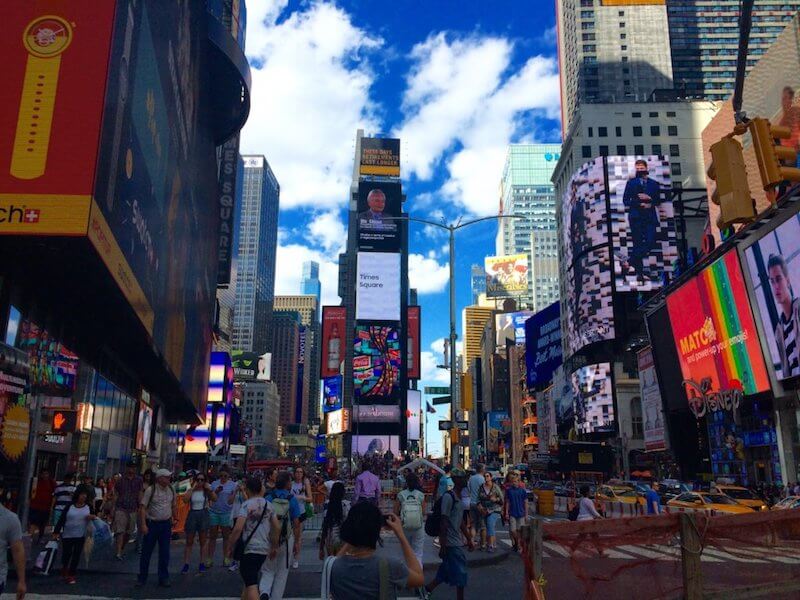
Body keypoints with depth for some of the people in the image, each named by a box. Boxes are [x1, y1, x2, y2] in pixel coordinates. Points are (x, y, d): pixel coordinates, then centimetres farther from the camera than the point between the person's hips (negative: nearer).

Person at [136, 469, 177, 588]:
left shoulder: (171, 490, 5)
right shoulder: (150, 490, -10)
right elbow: (142, 507, -12)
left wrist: (175, 518, 11)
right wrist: (143, 524, -17)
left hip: (166, 524, 4)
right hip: (152, 524, -4)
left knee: (164, 553, 7)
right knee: (146, 552, 5)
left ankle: (163, 578, 17)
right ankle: (142, 578, 18)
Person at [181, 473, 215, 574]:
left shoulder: (206, 491, 3)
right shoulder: (190, 490, 1)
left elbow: (215, 498, -12)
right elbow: (185, 499, -18)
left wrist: (209, 488, -13)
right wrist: (193, 488, -16)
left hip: (203, 515, 1)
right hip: (192, 514, 0)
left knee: (203, 541, 8)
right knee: (189, 542, 3)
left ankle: (202, 563, 15)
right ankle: (186, 564, 6)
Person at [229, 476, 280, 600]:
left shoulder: (246, 504, -9)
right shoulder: (267, 504, 10)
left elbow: (238, 528, -19)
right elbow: (277, 527, 10)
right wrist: (274, 547, 20)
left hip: (250, 548, -7)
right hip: (264, 549, 7)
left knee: (251, 585, -9)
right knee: (248, 580, 24)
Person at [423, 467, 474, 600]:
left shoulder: (459, 497, 12)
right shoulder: (448, 496, -17)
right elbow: (444, 522, -19)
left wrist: (469, 539, 21)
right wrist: (442, 546, -20)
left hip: (457, 543, 9)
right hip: (452, 543, -9)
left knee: (446, 573, 14)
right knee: (460, 574, -2)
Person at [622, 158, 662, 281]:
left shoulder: (654, 184, 15)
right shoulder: (631, 183, 9)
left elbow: (658, 201, 11)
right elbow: (625, 201, 2)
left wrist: (649, 199, -9)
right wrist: (640, 204, -10)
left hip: (650, 216, 2)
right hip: (636, 217, -2)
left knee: (651, 242, -11)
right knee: (638, 243, -3)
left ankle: (632, 261, 2)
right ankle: (639, 271, 0)